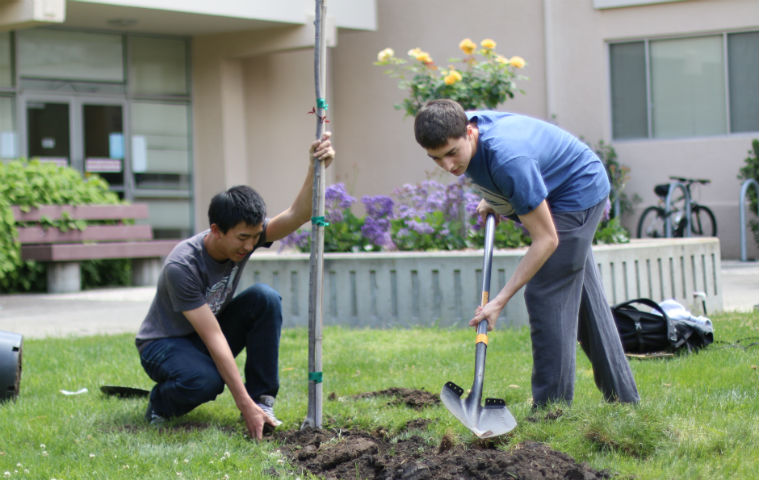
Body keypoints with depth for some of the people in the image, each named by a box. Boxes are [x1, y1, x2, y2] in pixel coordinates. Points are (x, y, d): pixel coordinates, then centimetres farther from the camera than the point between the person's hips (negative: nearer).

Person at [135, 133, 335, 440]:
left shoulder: (246, 235, -16)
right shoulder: (182, 266, -33)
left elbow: (296, 216, -30)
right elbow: (214, 339, -35)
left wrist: (317, 168, -49)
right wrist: (245, 407, -37)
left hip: (210, 331, 6)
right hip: (165, 343, -6)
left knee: (265, 298, -21)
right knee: (206, 380, -39)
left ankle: (263, 397, -11)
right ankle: (160, 402, -3)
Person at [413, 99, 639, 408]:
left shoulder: (509, 160, -40)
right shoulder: (461, 128, -16)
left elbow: (546, 240, -33)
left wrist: (501, 300, -34)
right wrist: (492, 199, 2)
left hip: (578, 193, -10)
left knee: (547, 297, -14)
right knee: (584, 296, 15)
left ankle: (552, 408, -10)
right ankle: (623, 397, 25)